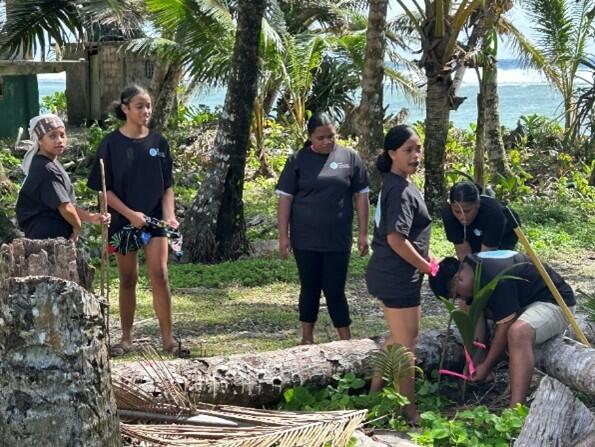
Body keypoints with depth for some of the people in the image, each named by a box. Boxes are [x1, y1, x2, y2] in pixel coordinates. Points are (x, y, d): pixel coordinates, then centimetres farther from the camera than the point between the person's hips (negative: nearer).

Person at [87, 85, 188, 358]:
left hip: (155, 220, 1)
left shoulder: (158, 142, 3)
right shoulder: (112, 144, -4)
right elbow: (103, 188, -5)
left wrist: (169, 215, -9)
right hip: (123, 221, -1)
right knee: (127, 280, 7)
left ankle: (168, 338, 1)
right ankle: (126, 338, 19)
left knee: (160, 276, -6)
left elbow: (167, 185, 6)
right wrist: (130, 214, -14)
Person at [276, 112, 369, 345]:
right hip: (305, 239, 0)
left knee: (335, 290, 1)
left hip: (338, 240, 0)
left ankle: (346, 340, 10)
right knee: (309, 289, 10)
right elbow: (285, 198, 0)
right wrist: (283, 235, -4)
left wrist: (363, 233, 1)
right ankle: (307, 338, 22)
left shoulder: (350, 158, 1)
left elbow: (361, 196, 4)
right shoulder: (298, 160, 0)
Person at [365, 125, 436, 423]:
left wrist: (423, 259, 17)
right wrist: (428, 267, -17)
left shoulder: (394, 184, 11)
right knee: (406, 343, 2)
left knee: (398, 336, 24)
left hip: (389, 273, 10)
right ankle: (410, 410, 13)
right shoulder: (401, 191, -20)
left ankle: (375, 391, 32)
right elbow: (396, 239, -27)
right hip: (398, 276, -10)